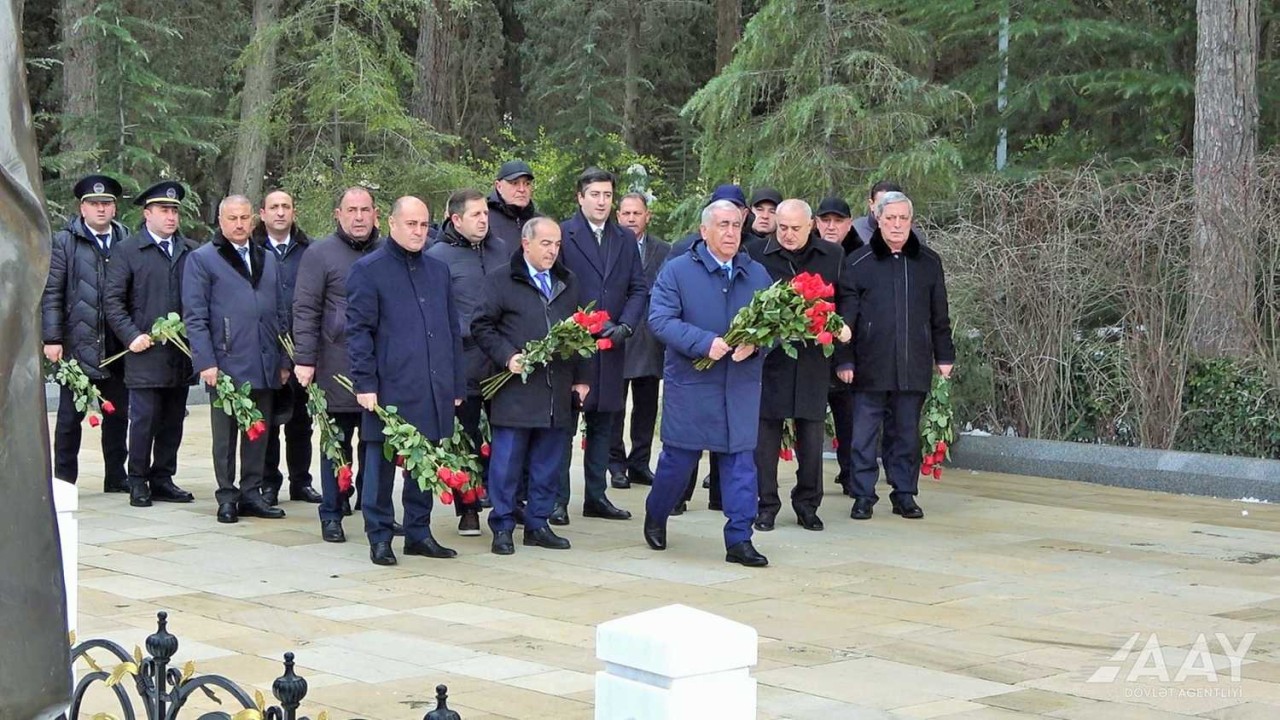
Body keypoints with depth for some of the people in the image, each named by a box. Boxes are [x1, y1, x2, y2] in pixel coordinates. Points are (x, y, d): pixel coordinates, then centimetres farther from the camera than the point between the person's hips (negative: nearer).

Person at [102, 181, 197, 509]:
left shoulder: (191, 251, 12)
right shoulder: (127, 250, 2)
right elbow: (113, 300, 0)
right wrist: (131, 336, -10)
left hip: (181, 354, 4)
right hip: (145, 352, -4)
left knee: (173, 421, 7)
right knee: (144, 418, -3)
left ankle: (163, 479, 17)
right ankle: (138, 482, 6)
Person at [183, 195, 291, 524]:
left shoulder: (267, 259, 17)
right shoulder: (202, 259, 0)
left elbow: (280, 314, 19)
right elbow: (194, 317, -5)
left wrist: (284, 360, 13)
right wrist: (205, 362, -13)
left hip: (264, 367, 5)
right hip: (226, 364, -5)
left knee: (258, 433, 8)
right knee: (226, 435, 3)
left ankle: (251, 493, 16)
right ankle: (227, 497, 10)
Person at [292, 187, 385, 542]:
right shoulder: (320, 254, 1)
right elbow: (305, 310, -2)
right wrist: (304, 359, -8)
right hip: (337, 364, -3)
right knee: (337, 445, 3)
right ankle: (332, 515, 9)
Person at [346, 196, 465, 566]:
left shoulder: (438, 270, 16)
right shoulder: (368, 269, -2)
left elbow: (452, 330, 18)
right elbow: (358, 330, -5)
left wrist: (457, 383, 13)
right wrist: (365, 383, -12)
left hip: (434, 390, 5)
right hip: (390, 388, -5)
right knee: (382, 463, 1)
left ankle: (419, 532, 19)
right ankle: (379, 537, 9)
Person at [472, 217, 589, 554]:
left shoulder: (568, 283, 16)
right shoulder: (501, 280, 1)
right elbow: (482, 326, -1)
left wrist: (581, 378, 13)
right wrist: (508, 356, -12)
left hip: (557, 394, 5)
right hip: (516, 391, -5)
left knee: (548, 465, 8)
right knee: (507, 463, -2)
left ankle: (538, 524, 17)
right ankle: (502, 528, 5)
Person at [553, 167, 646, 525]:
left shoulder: (625, 239, 12)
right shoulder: (562, 234, -4)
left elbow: (639, 289, 10)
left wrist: (625, 326, -7)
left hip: (611, 347, 5)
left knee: (602, 423, 11)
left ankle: (596, 496, 19)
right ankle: (558, 499, 2)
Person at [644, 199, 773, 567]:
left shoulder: (757, 274, 9)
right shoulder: (677, 270, -3)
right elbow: (660, 319, -12)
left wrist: (754, 344, -14)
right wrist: (705, 343, -22)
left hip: (741, 385, 3)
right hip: (690, 383, -3)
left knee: (741, 459, 0)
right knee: (678, 457, 7)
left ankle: (739, 540, 4)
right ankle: (655, 516, 32)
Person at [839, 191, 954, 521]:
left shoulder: (929, 263, 9)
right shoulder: (858, 263, 0)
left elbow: (939, 316, 14)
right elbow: (846, 316, -1)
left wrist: (944, 356, 11)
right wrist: (844, 360, -5)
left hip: (914, 367, 2)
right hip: (871, 367, -2)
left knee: (907, 433, 8)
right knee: (864, 434, 0)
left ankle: (904, 494, 17)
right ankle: (863, 496, 8)